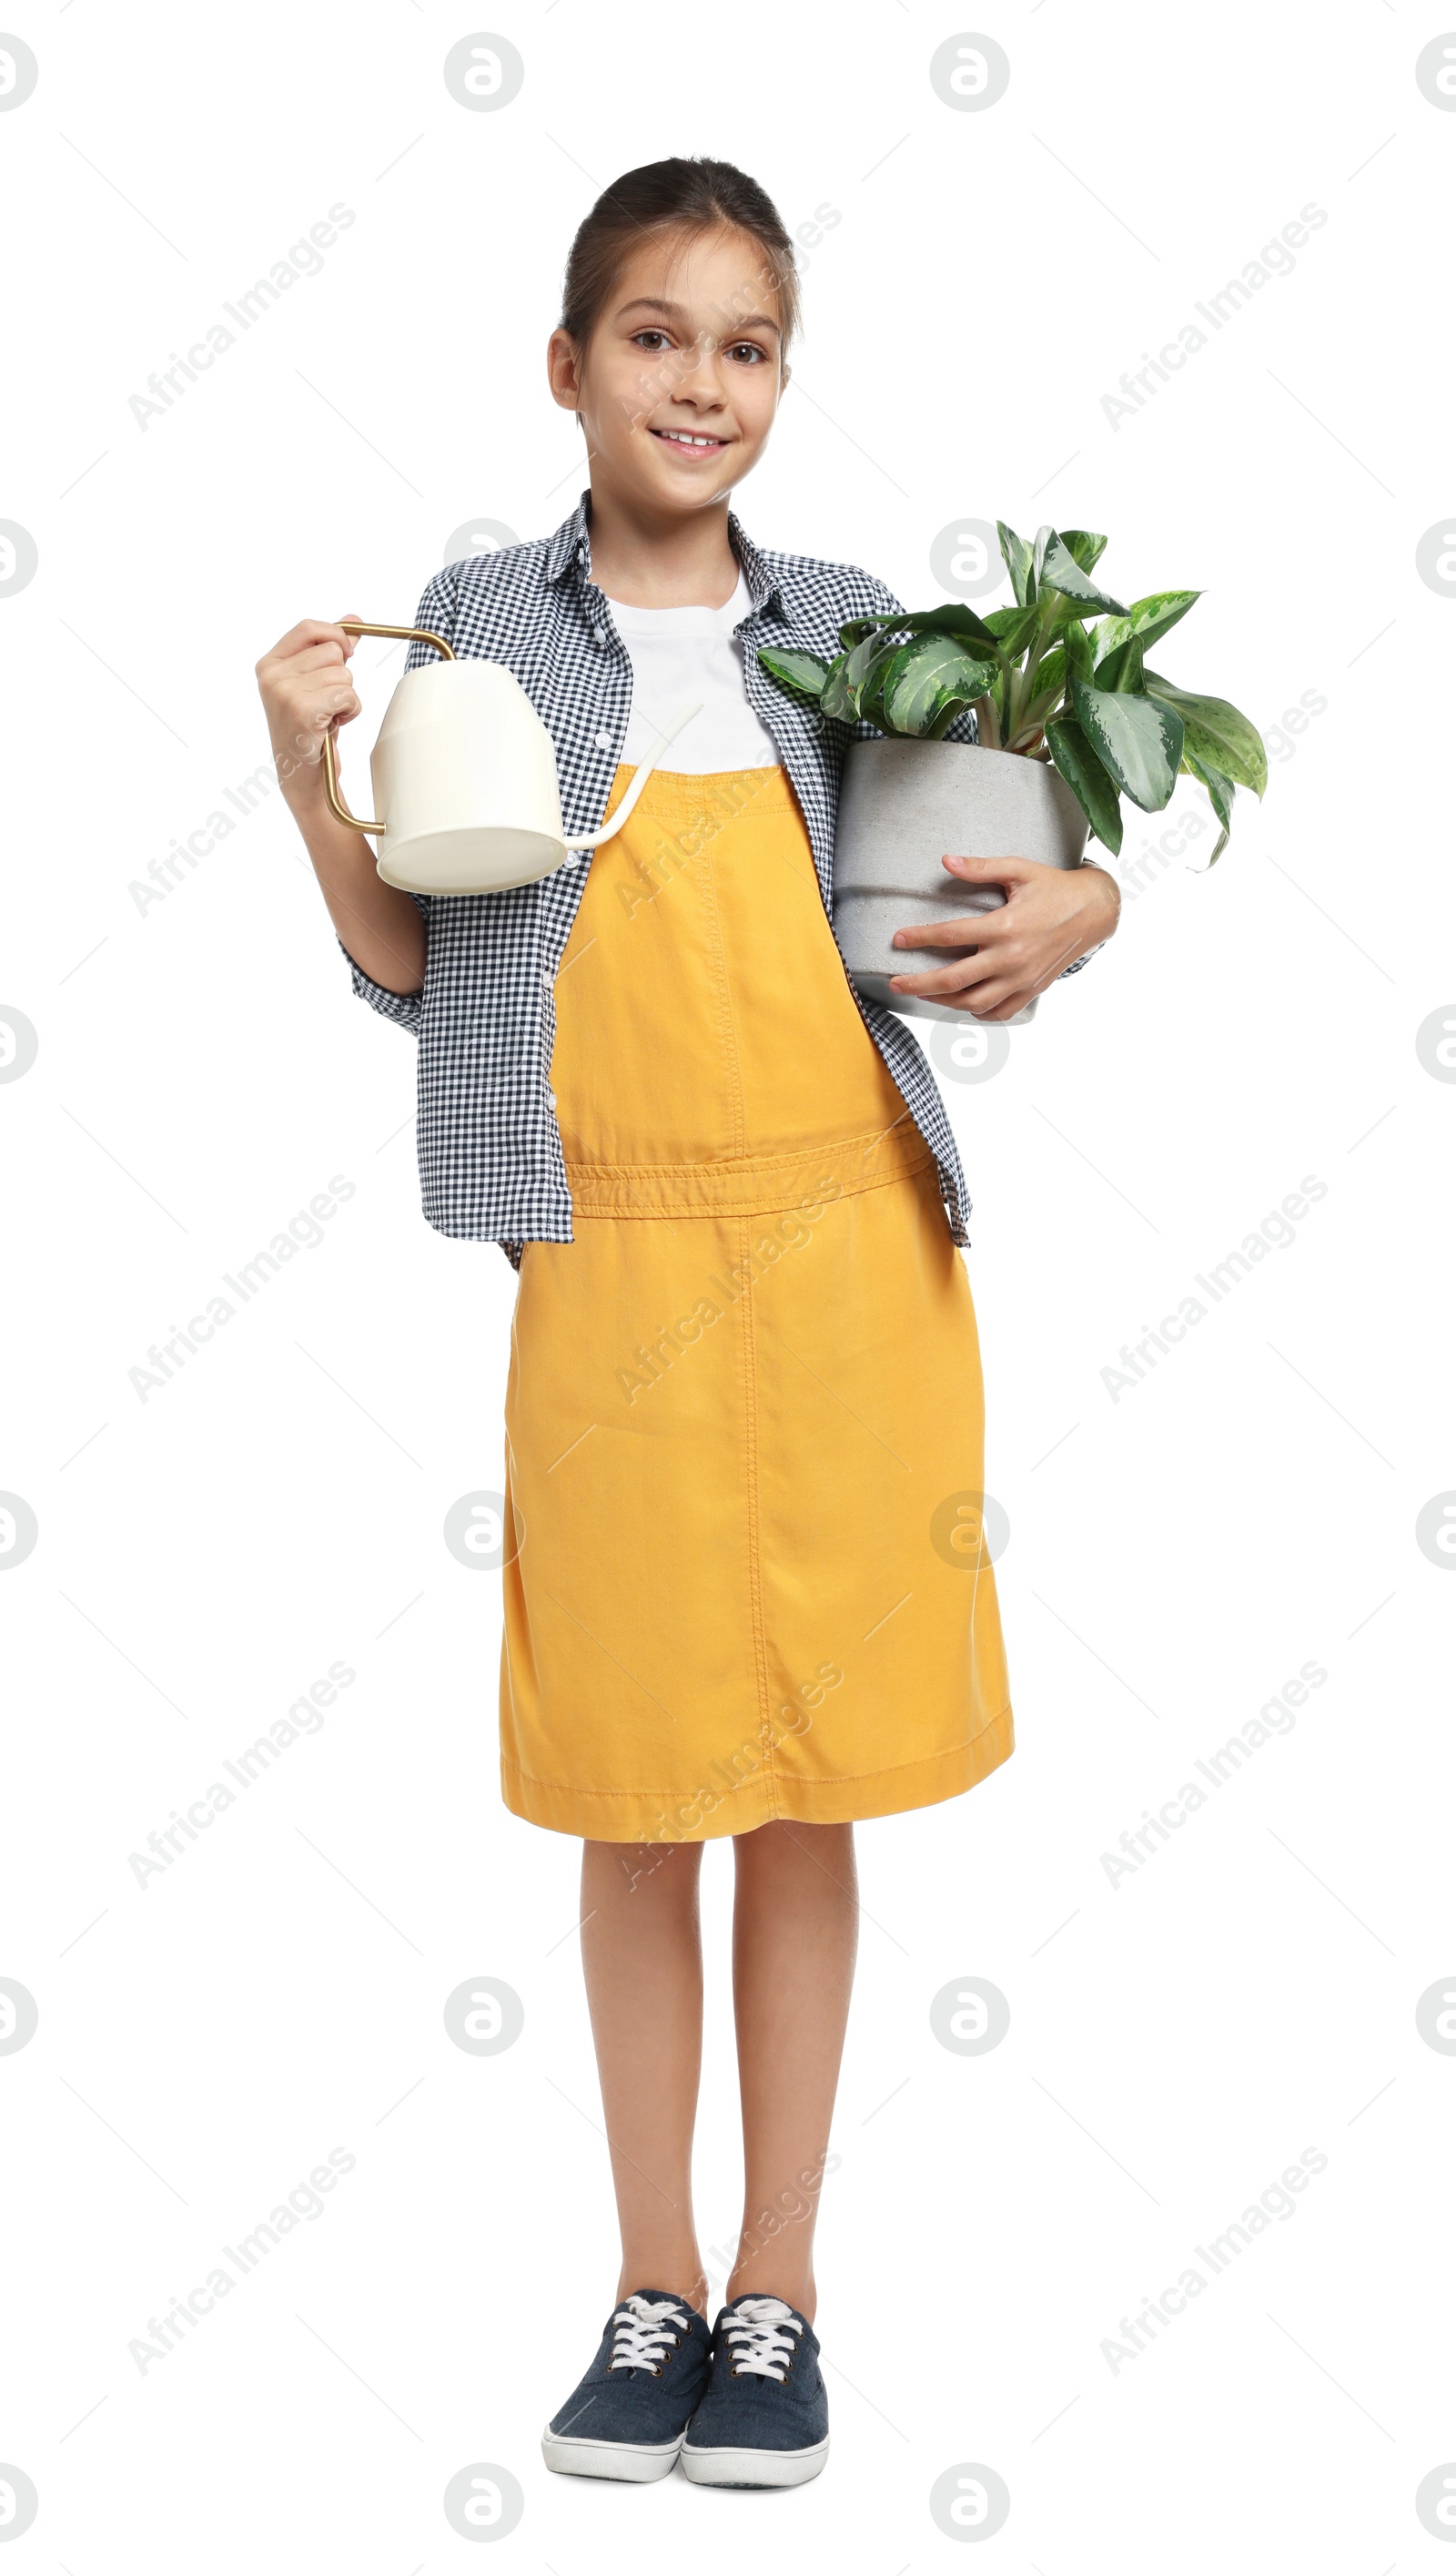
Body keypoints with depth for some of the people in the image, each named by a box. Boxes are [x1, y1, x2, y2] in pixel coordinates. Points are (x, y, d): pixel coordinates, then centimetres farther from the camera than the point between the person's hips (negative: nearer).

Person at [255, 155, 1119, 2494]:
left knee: (808, 1795, 7)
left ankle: (779, 2295, 21)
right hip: (614, 1269, -1)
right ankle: (653, 2290, 23)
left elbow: (967, 919, 16)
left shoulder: (850, 628, 9)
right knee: (639, 1797, 6)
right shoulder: (478, 622, 6)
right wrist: (313, 777, -9)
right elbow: (407, 970, 5)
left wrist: (1074, 915, -5)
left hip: (851, 1254, 1)